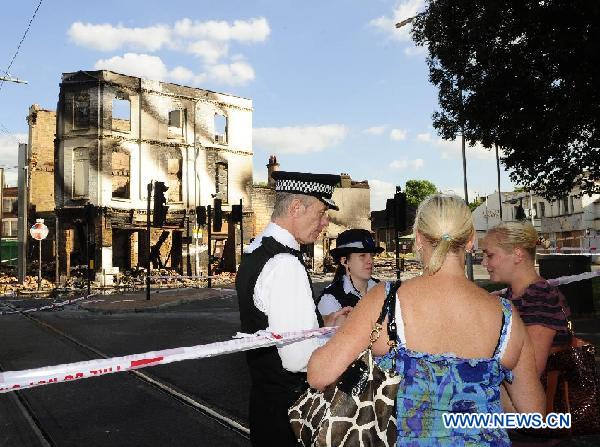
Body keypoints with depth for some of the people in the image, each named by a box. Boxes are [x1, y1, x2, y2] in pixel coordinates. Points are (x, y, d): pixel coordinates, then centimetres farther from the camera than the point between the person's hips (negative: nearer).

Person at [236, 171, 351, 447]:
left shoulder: (254, 253, 5)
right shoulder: (285, 264, -26)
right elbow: (298, 358, -27)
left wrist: (321, 325, 6)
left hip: (264, 394, 9)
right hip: (287, 406, -9)